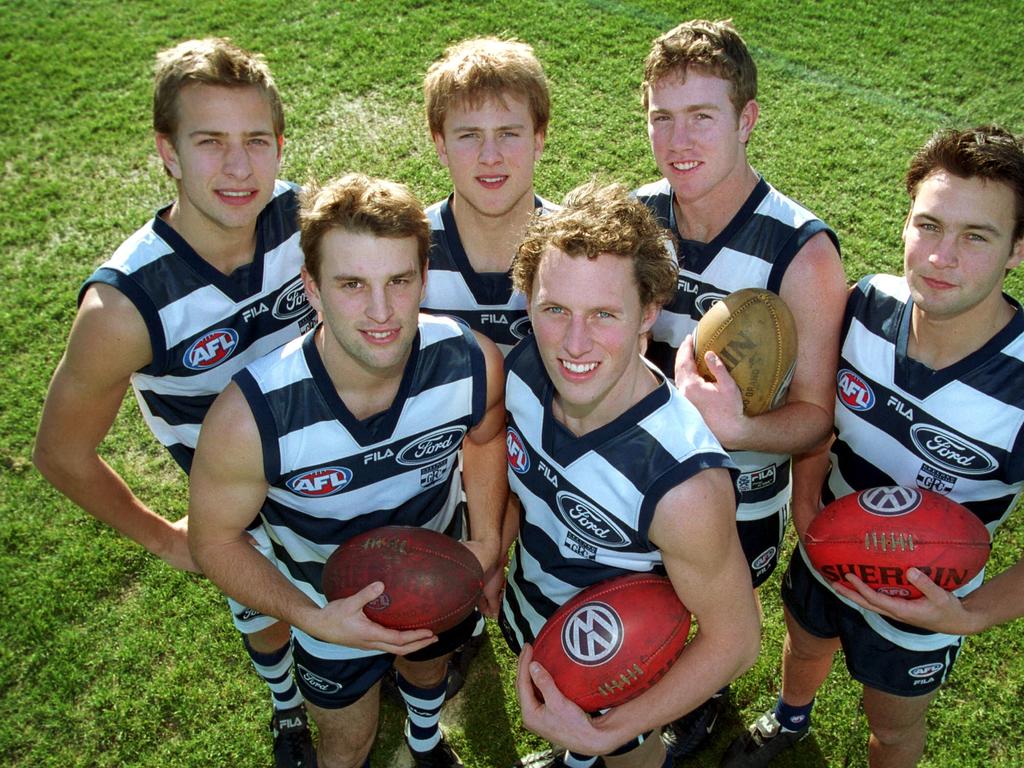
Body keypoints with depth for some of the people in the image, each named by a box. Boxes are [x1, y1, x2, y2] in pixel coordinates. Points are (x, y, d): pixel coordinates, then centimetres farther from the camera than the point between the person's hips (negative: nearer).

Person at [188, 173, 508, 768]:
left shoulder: (473, 362, -31)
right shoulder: (251, 418, -39)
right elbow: (214, 540, -21)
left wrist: (488, 539, -12)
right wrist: (311, 620, -31)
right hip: (334, 608, -3)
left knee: (430, 664, 36)